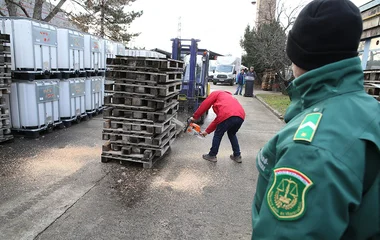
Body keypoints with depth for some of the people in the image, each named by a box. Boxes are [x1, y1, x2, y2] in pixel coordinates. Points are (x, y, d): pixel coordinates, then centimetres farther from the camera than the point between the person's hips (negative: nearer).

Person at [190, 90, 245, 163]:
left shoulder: (216, 93, 25)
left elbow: (205, 105, 15)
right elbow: (218, 118, 37)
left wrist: (194, 117, 25)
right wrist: (207, 131, 37)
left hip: (228, 116, -7)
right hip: (241, 117, 7)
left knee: (218, 135, 15)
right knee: (232, 134, 31)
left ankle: (212, 156, 28)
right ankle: (237, 156, 32)